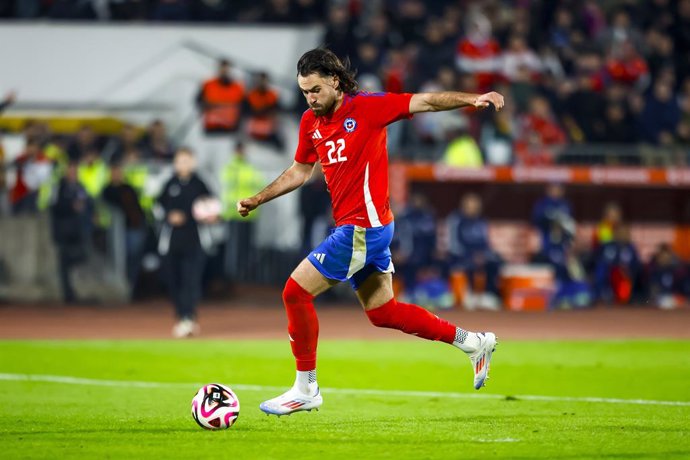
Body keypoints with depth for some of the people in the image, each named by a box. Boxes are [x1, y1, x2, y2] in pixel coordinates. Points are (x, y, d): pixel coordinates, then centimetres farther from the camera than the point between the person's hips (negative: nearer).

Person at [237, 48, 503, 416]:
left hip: (364, 226, -8)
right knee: (382, 312, 14)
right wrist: (257, 200, 18)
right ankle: (472, 342, 26)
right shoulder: (311, 122, 10)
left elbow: (426, 102, -12)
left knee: (296, 292, -9)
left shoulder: (366, 107, -11)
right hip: (352, 228, 8)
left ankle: (305, 390, 0)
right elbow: (300, 171, 24)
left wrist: (472, 99, -26)